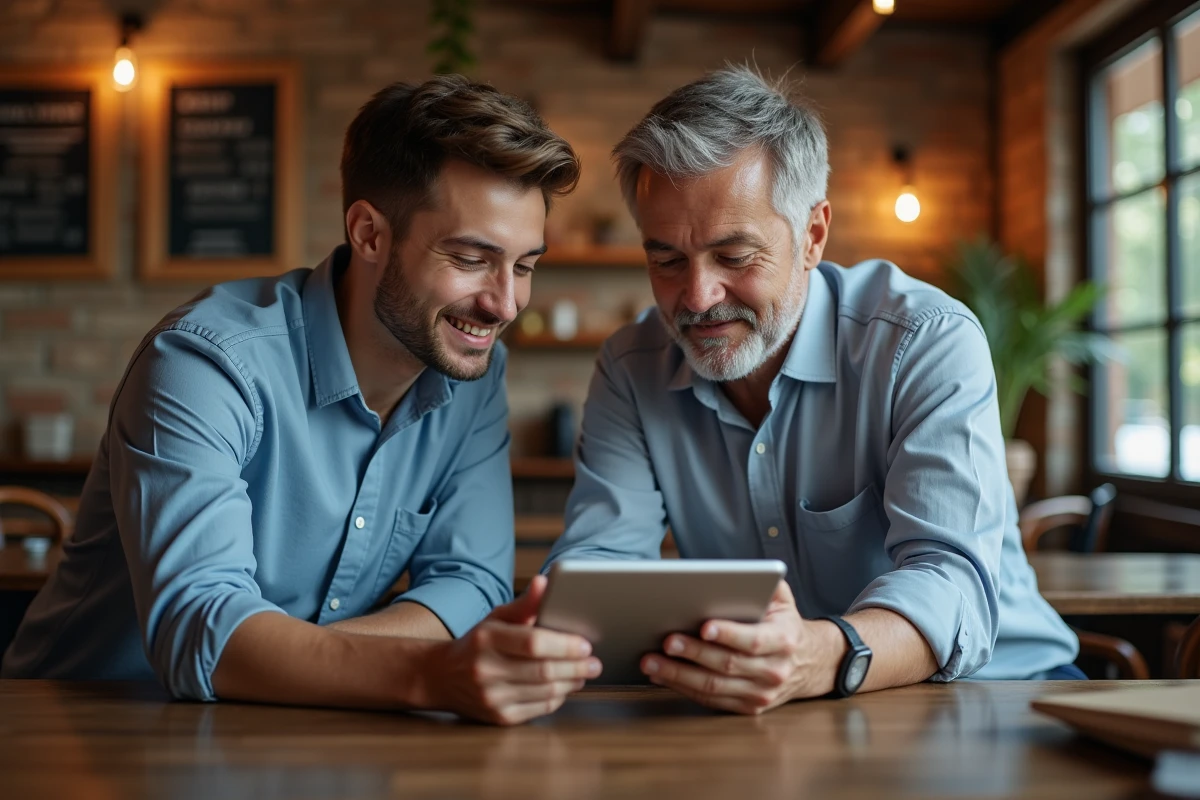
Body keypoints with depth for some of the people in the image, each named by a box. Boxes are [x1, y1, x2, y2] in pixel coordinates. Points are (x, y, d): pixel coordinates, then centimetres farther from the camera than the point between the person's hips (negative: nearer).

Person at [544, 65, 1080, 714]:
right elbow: (598, 556, -9)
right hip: (747, 712, 3)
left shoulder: (930, 343, -16)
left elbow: (951, 579, -28)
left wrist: (823, 658, -49)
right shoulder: (631, 370, -2)